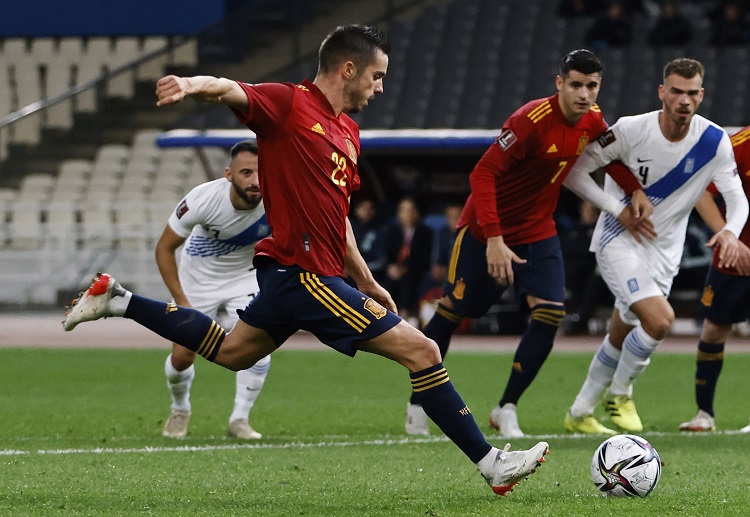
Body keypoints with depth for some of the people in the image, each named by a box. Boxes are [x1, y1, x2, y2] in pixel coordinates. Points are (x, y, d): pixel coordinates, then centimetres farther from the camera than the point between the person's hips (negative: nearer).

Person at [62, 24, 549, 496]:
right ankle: (491, 463, -2)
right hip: (307, 275, -10)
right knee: (421, 350, -8)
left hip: (291, 273, 10)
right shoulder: (289, 103, -10)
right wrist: (191, 85, -49)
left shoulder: (347, 132, 17)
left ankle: (115, 300, 29)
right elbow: (231, 91, -26)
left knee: (229, 350, 24)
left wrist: (368, 283, 26)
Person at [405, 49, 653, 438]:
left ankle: (507, 409, -2)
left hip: (538, 233, 6)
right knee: (452, 312, 5)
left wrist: (636, 192, 4)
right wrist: (494, 240, -33)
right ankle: (417, 405, 22)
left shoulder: (592, 121, -5)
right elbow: (483, 174, -27)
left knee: (550, 314, -13)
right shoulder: (531, 120, -27)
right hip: (486, 230, -5)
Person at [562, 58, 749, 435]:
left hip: (663, 251, 4)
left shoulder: (714, 142, -10)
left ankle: (579, 414, 35)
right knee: (660, 319, -24)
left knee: (620, 339, 13)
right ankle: (619, 393, -3)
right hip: (618, 240, -4)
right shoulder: (632, 130, -17)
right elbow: (575, 169, -11)